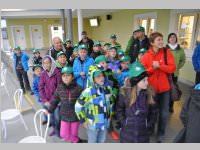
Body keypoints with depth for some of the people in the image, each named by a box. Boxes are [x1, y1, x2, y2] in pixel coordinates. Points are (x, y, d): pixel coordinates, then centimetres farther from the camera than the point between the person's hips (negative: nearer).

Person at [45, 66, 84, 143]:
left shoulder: (78, 88, -17)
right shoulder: (59, 88, -7)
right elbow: (55, 100, 6)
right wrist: (50, 110, 9)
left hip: (75, 116, -3)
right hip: (64, 116, 3)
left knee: (74, 134, 10)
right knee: (64, 134, 9)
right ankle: (77, 141, 34)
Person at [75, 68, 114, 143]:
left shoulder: (108, 89, -7)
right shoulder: (88, 92, -23)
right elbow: (78, 106, -14)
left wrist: (110, 114, 13)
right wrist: (83, 120, -10)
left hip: (105, 123, 5)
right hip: (92, 124, -4)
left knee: (102, 141, 24)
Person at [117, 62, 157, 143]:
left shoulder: (150, 92, -10)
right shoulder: (124, 92, -13)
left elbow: (153, 111, 0)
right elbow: (119, 109, -2)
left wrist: (149, 124, -4)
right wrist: (124, 122, -7)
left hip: (143, 132, 1)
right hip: (127, 131, -1)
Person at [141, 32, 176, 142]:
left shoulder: (167, 52, -4)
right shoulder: (146, 55, -5)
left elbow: (172, 68, -10)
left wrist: (160, 66, -22)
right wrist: (153, 68, -22)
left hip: (164, 87, 1)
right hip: (151, 87, 0)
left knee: (164, 113, 9)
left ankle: (160, 135, 31)